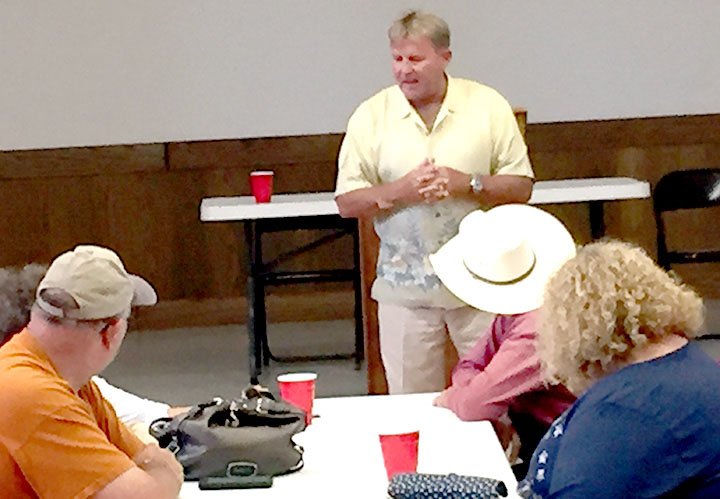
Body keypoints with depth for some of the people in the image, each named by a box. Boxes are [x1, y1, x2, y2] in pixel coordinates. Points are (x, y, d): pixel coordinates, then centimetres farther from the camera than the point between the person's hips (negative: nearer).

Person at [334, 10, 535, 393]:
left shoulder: (487, 106, 1)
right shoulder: (372, 116, 2)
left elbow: (521, 188, 1)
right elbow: (347, 202, 0)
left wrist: (467, 185, -15)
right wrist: (401, 191, -15)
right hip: (404, 287, 1)